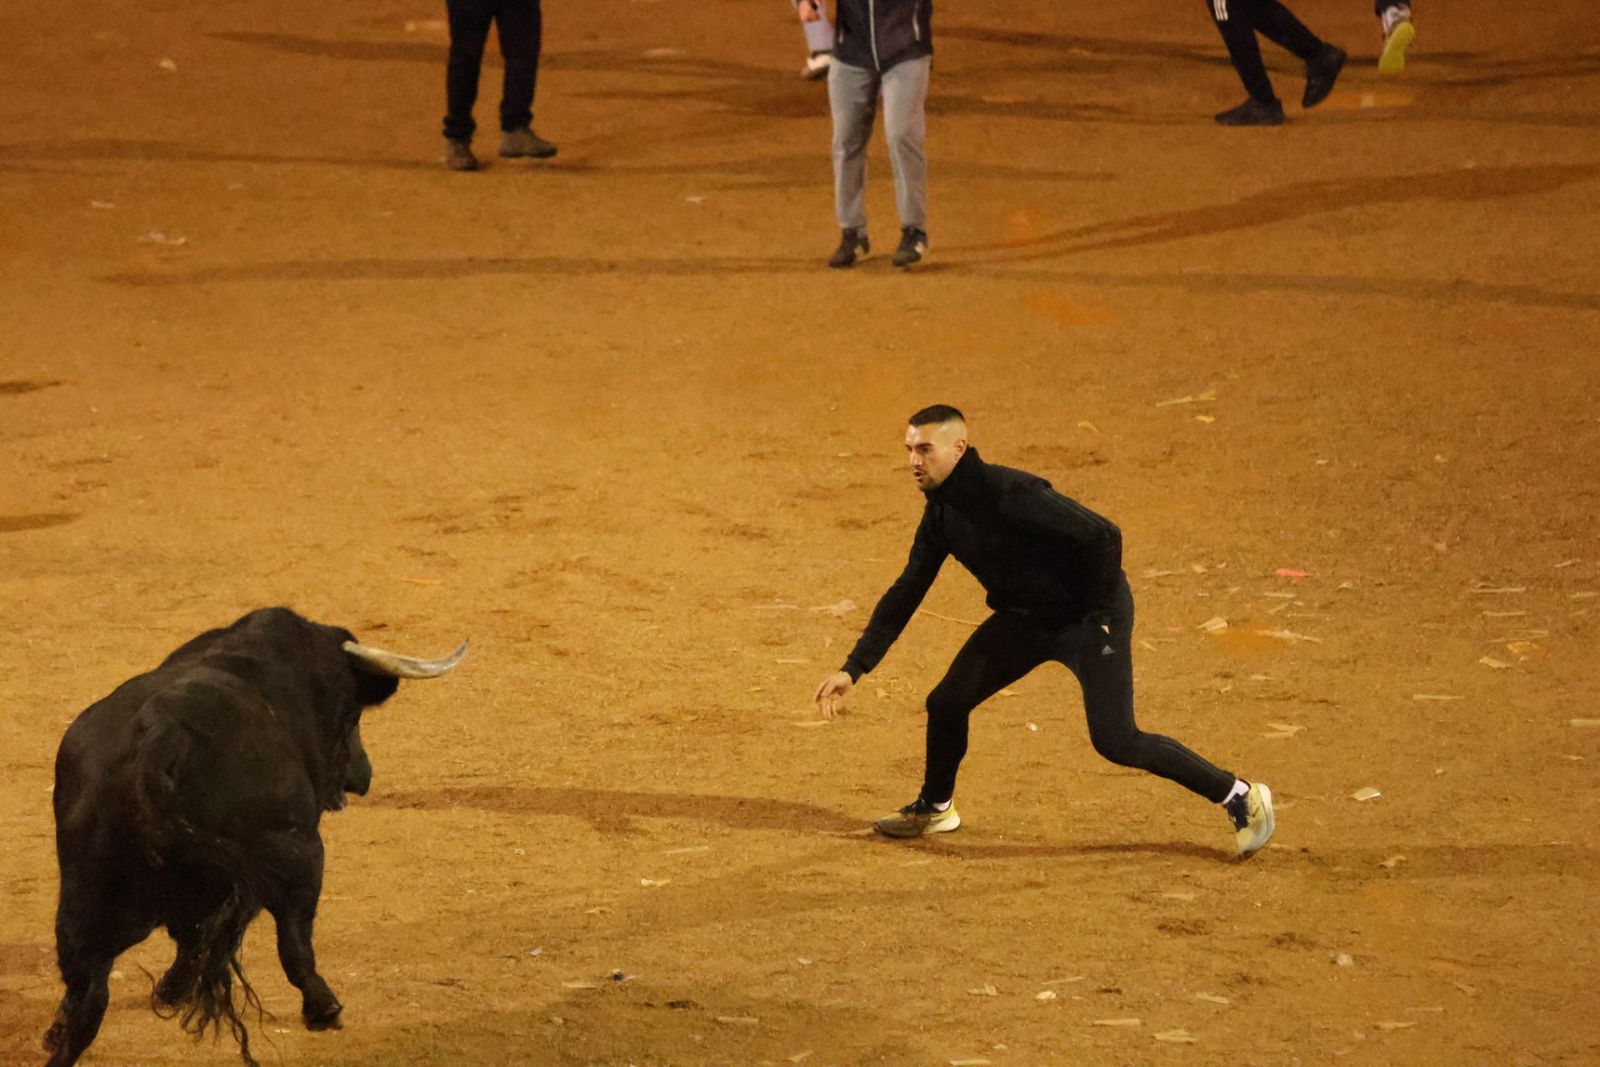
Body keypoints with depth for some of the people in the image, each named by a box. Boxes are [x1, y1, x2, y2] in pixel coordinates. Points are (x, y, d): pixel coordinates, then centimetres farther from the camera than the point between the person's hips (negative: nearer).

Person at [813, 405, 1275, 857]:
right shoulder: (941, 512, -3)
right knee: (946, 704, 5)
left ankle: (1238, 795, 1)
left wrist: (1097, 617, -21)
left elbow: (1103, 536, -31)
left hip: (1088, 616, -8)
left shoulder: (1010, 495, -30)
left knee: (1115, 742, -12)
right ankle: (935, 808, 32)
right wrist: (853, 668, 2)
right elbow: (905, 593, 6)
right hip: (1024, 617, 8)